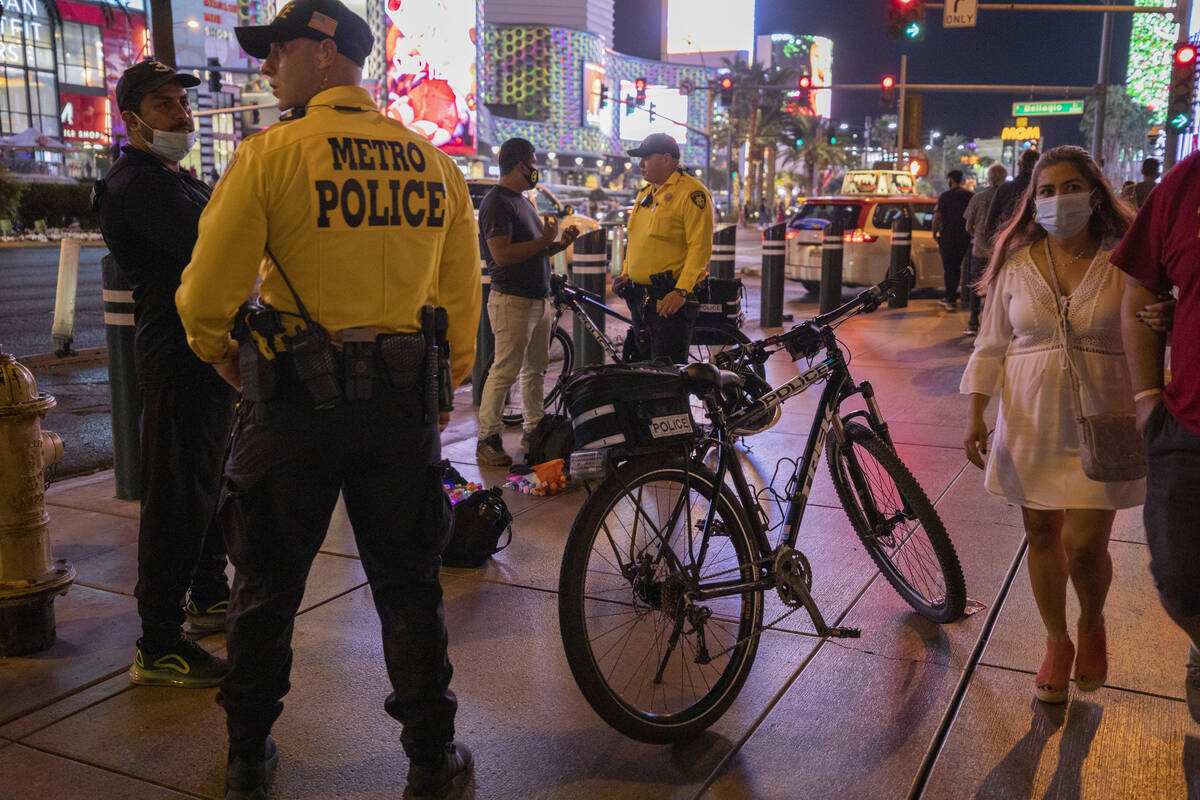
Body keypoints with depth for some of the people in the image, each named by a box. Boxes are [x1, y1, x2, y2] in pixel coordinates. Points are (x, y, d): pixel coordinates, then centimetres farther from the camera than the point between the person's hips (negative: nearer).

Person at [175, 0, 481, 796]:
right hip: (405, 404, 3)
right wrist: (445, 387, 21)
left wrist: (219, 351, 11)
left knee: (266, 588, 15)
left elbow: (205, 297, -11)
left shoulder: (269, 154, -10)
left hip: (295, 402, -3)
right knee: (408, 587, 14)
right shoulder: (436, 164, 3)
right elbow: (462, 297, 8)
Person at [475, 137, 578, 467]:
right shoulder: (497, 202, -12)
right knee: (505, 371, -8)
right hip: (512, 300, -10)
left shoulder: (524, 201, 19)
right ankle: (487, 440, -2)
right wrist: (544, 240, -16)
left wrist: (559, 245, 9)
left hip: (539, 299, 10)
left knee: (535, 369, 13)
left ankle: (534, 430, 22)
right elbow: (502, 254, -23)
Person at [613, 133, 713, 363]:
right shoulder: (645, 194, 18)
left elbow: (700, 248, -17)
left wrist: (681, 291, -24)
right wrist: (625, 273, 13)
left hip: (671, 299, -9)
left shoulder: (692, 193, -9)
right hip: (640, 297, 9)